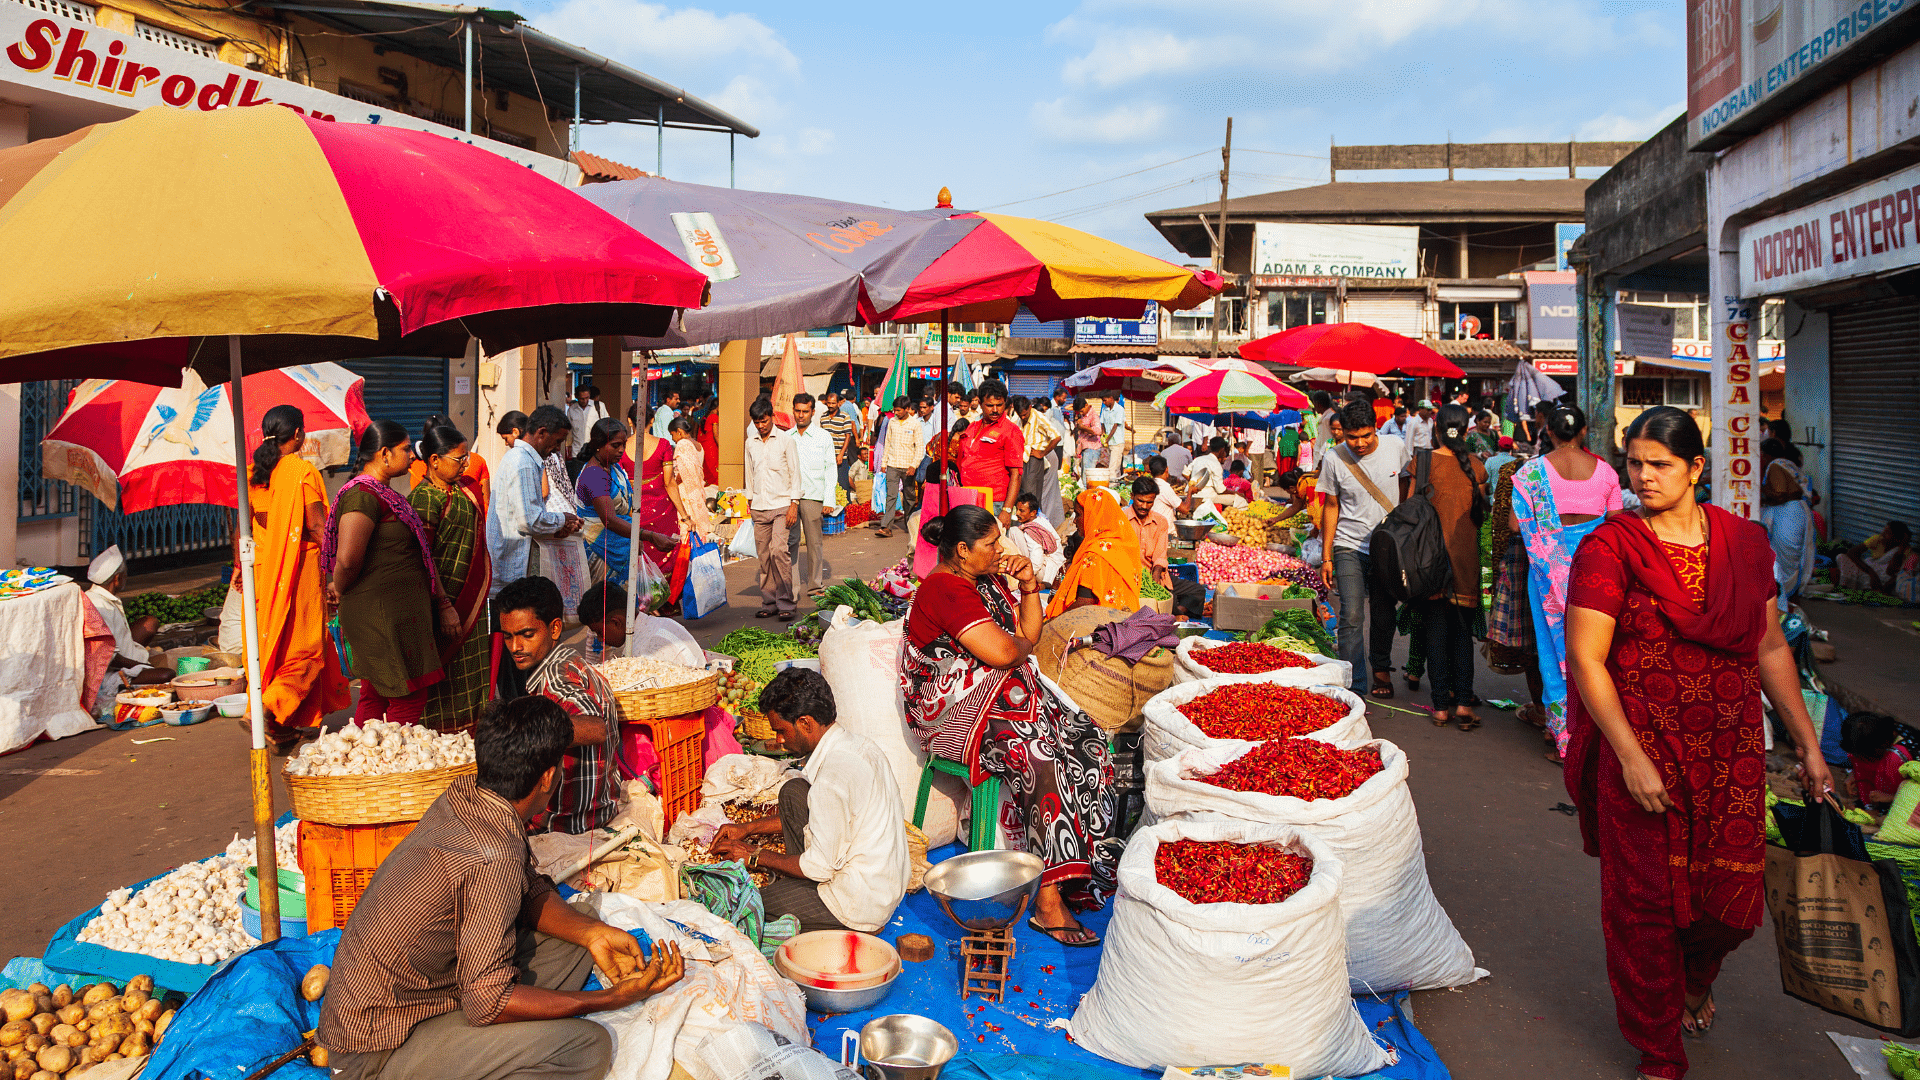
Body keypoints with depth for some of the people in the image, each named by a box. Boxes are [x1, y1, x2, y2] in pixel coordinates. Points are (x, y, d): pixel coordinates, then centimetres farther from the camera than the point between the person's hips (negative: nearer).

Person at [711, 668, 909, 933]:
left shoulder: (833, 776, -27)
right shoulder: (854, 742, 3)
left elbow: (820, 867, -19)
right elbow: (816, 816, 18)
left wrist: (756, 856, -6)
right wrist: (749, 828, 15)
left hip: (861, 903, -9)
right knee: (793, 792, 9)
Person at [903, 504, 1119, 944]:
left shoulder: (988, 579, 16)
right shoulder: (945, 590, -15)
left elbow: (1028, 635, 17)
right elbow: (1003, 652, -24)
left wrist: (1029, 587, 3)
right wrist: (1024, 643, -1)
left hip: (998, 691, 9)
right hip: (951, 708, -9)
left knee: (1083, 738, -12)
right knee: (1041, 750, -30)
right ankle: (1049, 902, -28)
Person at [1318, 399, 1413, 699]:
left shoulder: (1395, 448, -6)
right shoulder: (1334, 460, -9)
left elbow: (1406, 491, 10)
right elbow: (1331, 507, 1)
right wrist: (1326, 557, 1)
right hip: (1349, 547, -2)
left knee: (1384, 615, 11)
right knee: (1352, 616, -11)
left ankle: (1381, 668, 34)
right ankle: (1354, 687, -7)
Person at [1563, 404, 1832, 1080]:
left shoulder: (1745, 542, 5)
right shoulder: (1608, 548, -9)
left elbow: (1770, 647, 12)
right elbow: (1585, 659, -13)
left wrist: (1807, 745, 11)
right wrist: (1631, 758, -17)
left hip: (1732, 755, 4)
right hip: (1642, 754, -4)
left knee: (1732, 895, 10)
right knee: (1645, 901, 4)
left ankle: (1697, 979, 47)